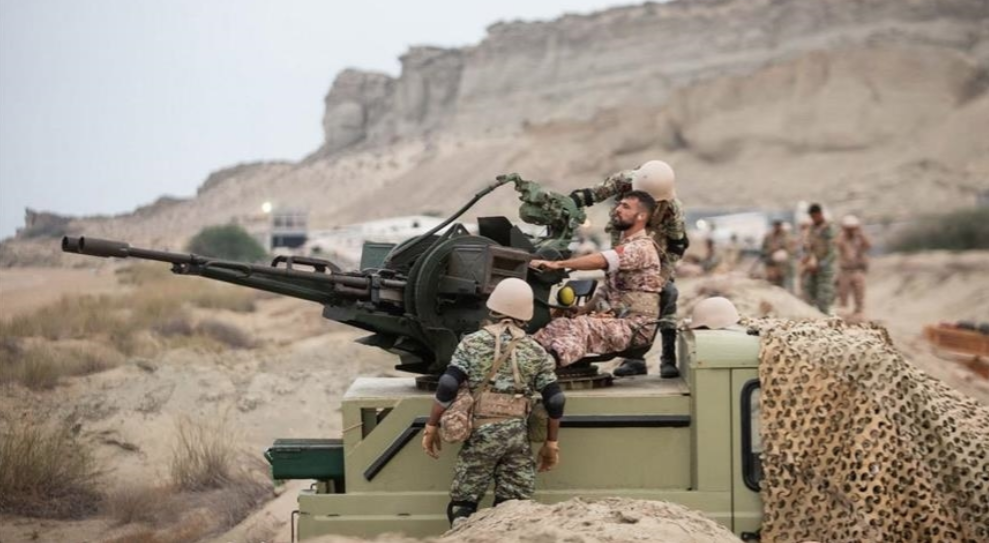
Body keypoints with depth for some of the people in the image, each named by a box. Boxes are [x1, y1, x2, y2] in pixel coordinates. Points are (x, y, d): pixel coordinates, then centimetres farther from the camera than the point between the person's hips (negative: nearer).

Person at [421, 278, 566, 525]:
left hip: (481, 431, -2)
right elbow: (555, 401, 5)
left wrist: (432, 426, 2)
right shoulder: (536, 352, 7)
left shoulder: (472, 343, 1)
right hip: (518, 434, 2)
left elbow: (447, 387, -7)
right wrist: (551, 443, 15)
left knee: (462, 505, 7)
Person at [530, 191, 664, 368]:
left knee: (582, 327, -33)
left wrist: (557, 264, -32)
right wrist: (581, 311, 8)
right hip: (615, 319, 9)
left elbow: (602, 260, -27)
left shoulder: (642, 247, -11)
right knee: (561, 324, -11)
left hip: (635, 327, -9)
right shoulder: (624, 246, 22)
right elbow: (609, 289, 23)